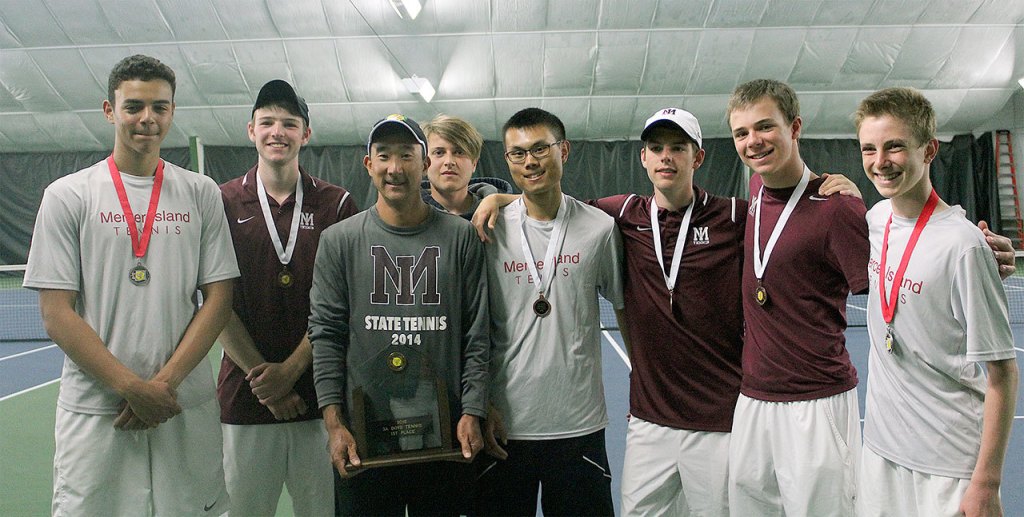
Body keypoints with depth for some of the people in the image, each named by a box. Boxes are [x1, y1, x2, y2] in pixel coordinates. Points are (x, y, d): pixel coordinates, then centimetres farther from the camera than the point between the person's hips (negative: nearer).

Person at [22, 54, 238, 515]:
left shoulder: (202, 194, 4)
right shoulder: (66, 196, 1)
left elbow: (217, 300, 1)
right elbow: (56, 315, -3)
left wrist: (164, 383, -9)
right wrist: (133, 388, -12)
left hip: (187, 409, 1)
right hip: (94, 412, -1)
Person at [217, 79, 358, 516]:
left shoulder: (336, 204, 2)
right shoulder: (224, 203, 2)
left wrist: (290, 369, -8)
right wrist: (260, 375, -6)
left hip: (318, 394, 0)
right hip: (245, 397, 0)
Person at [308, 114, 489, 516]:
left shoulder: (461, 237, 1)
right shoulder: (339, 240, 2)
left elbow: (476, 335, 1)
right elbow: (325, 335, 0)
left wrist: (472, 412, -5)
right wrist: (333, 421, -6)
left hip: (446, 435, 0)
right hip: (362, 438, 0)